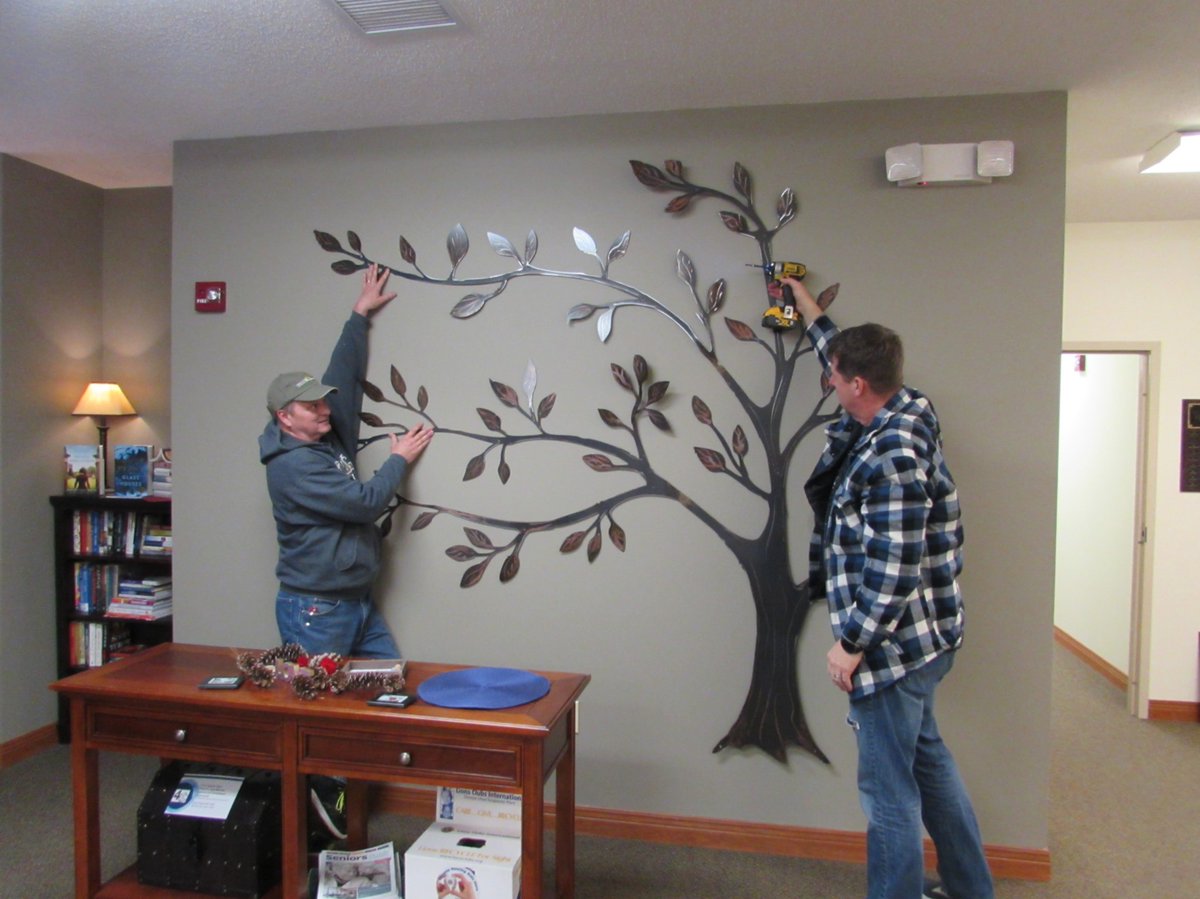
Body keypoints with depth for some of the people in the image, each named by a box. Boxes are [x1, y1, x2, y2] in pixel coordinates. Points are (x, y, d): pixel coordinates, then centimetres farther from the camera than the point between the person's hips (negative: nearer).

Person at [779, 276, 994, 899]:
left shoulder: (893, 455, -26)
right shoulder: (903, 411, 3)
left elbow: (895, 570, -27)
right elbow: (851, 360, 23)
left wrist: (851, 644, -19)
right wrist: (811, 314, 33)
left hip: (892, 644, -11)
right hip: (920, 639, 11)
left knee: (888, 788, 4)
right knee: (927, 760, 24)